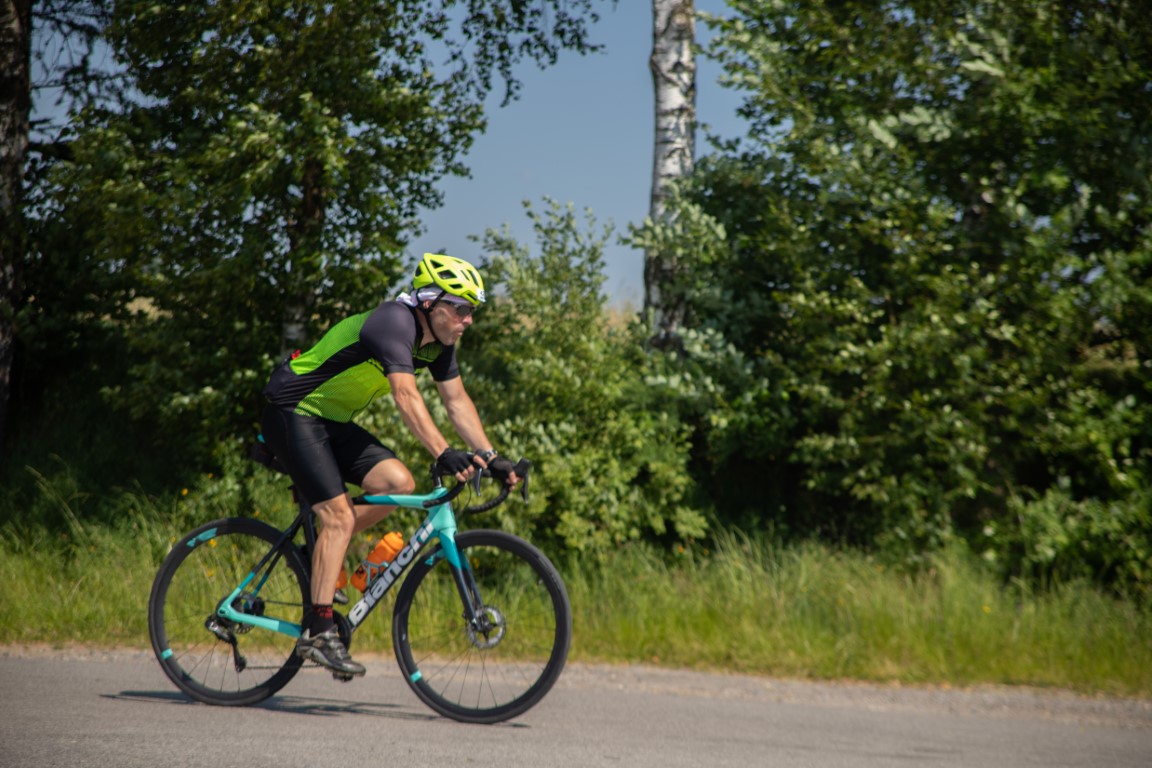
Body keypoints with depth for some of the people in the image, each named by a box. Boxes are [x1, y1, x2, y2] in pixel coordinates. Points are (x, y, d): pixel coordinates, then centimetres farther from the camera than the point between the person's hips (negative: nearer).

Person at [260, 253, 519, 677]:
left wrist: (491, 458, -5)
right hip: (292, 411, -9)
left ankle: (321, 554, 8)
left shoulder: (437, 340, 2)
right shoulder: (395, 323, -26)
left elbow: (458, 402, 6)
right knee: (340, 515, -17)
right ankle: (318, 631, -16)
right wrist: (444, 454, -47)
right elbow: (406, 397, -38)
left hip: (333, 420, 9)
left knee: (399, 483, -9)